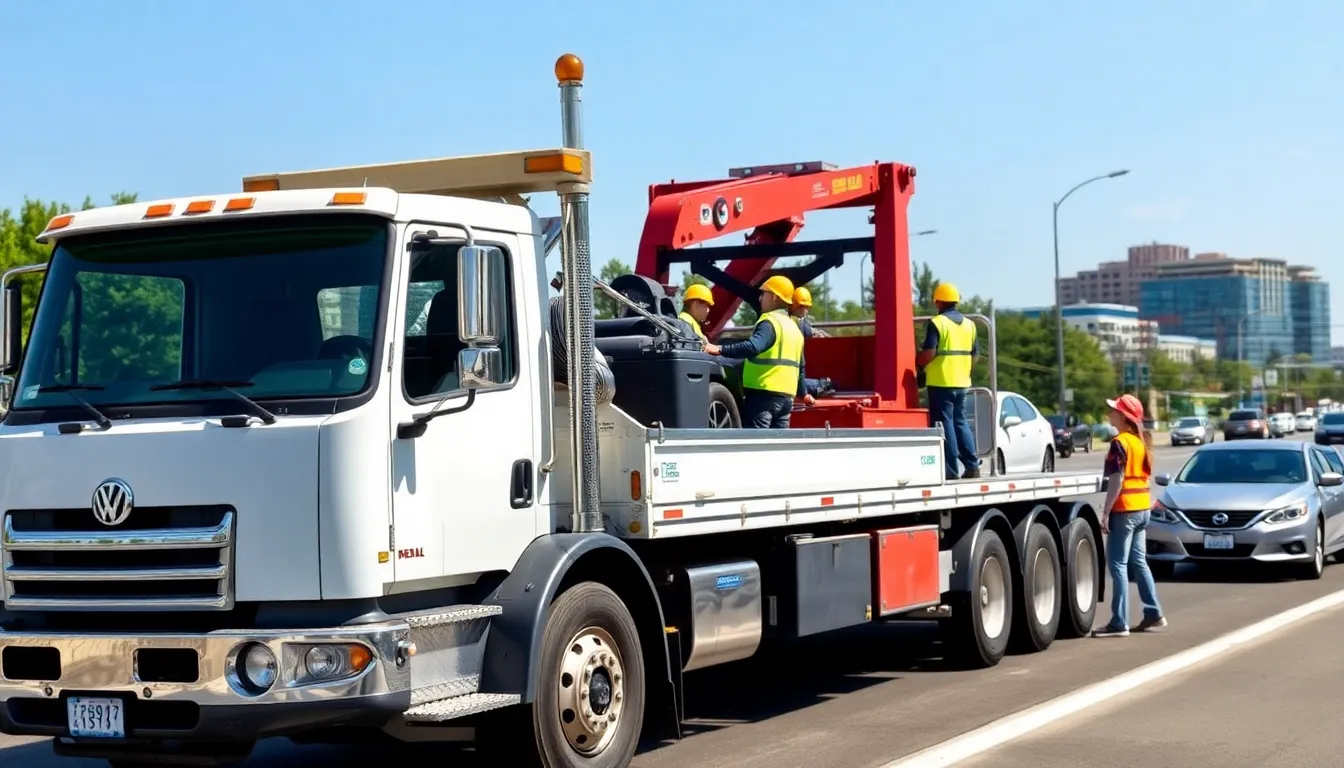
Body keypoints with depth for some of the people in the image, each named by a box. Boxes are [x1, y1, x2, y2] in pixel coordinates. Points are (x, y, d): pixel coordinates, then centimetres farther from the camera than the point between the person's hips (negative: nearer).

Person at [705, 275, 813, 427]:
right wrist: (803, 393, 40)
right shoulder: (794, 327, 20)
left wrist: (720, 350, -34)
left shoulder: (770, 322, -10)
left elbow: (753, 347, -29)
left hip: (764, 393, -9)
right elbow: (799, 366, 28)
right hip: (786, 396, 9)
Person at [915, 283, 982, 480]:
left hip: (940, 382, -6)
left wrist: (917, 362, 0)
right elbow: (974, 356, 13)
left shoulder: (937, 323, -11)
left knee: (945, 424, -2)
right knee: (960, 421, 16)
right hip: (961, 382, 6)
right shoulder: (969, 324, 10)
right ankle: (972, 466, 13)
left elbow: (928, 353, -18)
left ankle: (950, 470, -4)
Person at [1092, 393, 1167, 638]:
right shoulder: (1142, 441, 12)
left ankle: (1119, 623, -9)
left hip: (1124, 509, -9)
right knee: (1138, 561, 17)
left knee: (1118, 564, -7)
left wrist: (1105, 512, -17)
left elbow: (1116, 480, -19)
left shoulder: (1120, 442, -14)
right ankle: (1154, 614, 19)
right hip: (1143, 507, 9)